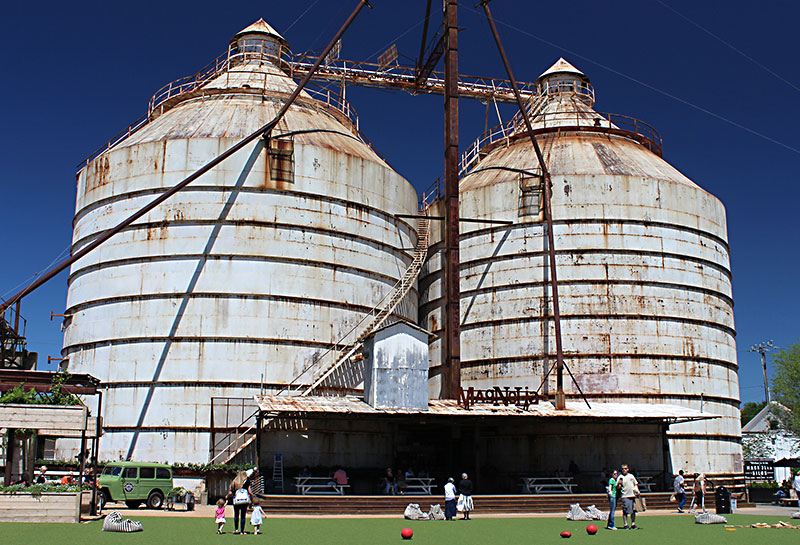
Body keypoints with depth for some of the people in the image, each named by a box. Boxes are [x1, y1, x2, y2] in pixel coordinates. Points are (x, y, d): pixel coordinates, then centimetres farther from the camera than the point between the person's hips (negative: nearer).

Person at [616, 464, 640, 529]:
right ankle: (625, 525, -1)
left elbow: (636, 484, 23)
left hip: (633, 495, 5)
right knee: (625, 511, -7)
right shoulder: (620, 477, 0)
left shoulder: (631, 476, 14)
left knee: (633, 511, 8)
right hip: (625, 496, -5)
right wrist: (619, 484, -26)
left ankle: (633, 524, 17)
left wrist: (637, 491, 9)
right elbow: (618, 488, -5)